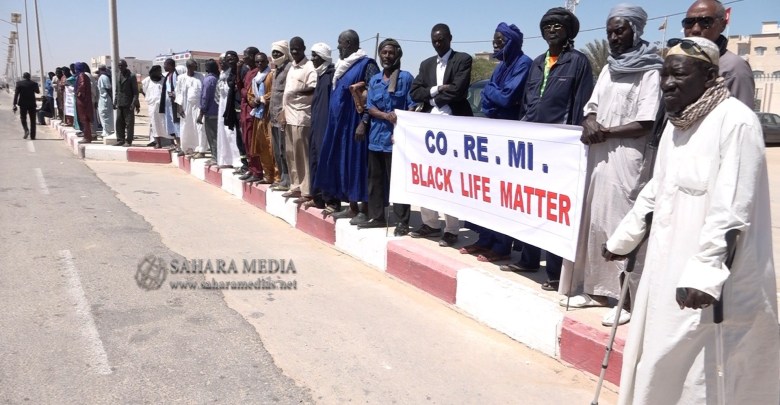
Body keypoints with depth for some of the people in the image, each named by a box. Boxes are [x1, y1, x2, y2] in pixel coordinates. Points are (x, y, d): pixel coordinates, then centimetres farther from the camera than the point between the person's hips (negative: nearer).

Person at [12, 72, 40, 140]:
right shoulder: (33, 83, -3)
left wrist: (14, 104, -5)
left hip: (23, 104, -1)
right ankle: (32, 136, 5)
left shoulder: (19, 83, -4)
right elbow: (38, 91, 15)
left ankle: (26, 130, -13)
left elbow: (16, 94, -7)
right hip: (32, 104, 1)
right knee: (32, 120, 6)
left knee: (23, 118, 12)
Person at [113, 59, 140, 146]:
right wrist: (115, 102, 13)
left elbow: (135, 91, -8)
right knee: (119, 122, 8)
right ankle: (120, 140, 15)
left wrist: (134, 103, -16)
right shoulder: (118, 76, 13)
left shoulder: (131, 76, -6)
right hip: (120, 104, 7)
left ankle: (128, 141, 3)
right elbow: (117, 90, 18)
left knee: (129, 123, -2)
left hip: (128, 104, -7)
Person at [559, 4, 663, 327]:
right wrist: (590, 122, -7)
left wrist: (604, 132, -11)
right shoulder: (608, 69, 17)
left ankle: (628, 299, 2)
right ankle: (598, 288, 20)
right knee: (594, 223, 9)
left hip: (626, 161, -7)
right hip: (598, 157, 7)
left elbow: (645, 125, -13)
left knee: (622, 227, -7)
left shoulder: (649, 73, -5)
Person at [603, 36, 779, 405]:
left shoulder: (736, 121, -16)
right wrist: (622, 239, 25)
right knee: (660, 365, 17)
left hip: (716, 281, -8)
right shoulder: (677, 121, 10)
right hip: (669, 268, 8)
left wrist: (705, 273, -27)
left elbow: (731, 210, -23)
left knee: (706, 375, 2)